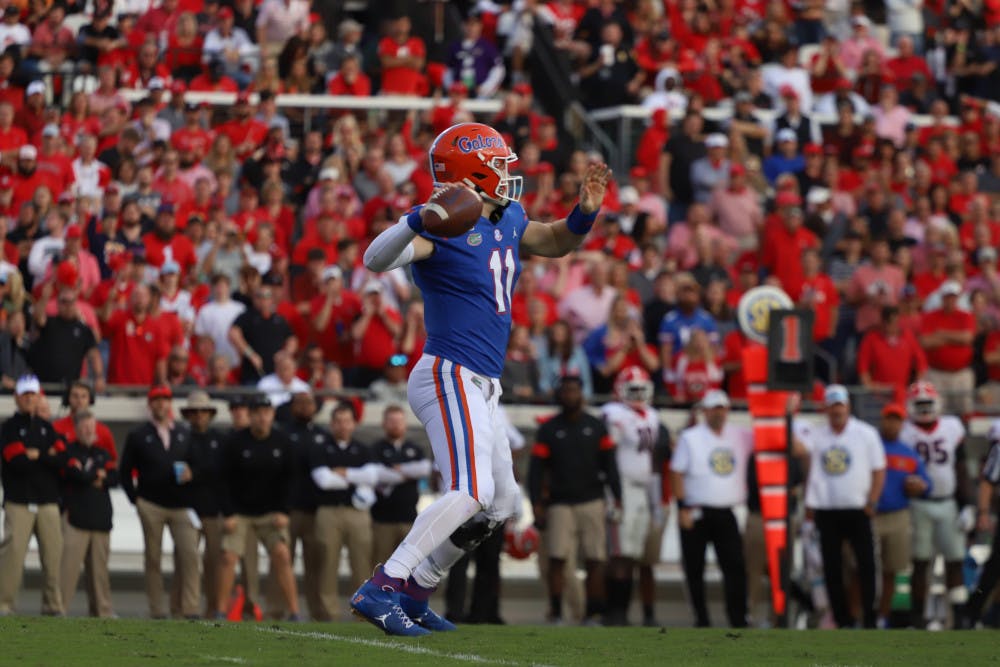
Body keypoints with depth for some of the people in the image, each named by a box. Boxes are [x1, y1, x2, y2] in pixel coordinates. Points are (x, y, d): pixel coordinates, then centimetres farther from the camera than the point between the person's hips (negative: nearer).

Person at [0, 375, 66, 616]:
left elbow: (61, 459, 3)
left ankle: (53, 605, 6)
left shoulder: (47, 428, 17)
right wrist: (48, 457, -2)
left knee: (53, 553, 0)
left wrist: (36, 455, -8)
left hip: (48, 502, 4)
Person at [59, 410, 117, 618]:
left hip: (100, 519, 5)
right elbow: (76, 474, -13)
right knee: (69, 564, -12)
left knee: (99, 567, 6)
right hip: (76, 517, -5)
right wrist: (99, 475, 3)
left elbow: (114, 478, 7)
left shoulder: (103, 454, 20)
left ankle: (103, 610, 11)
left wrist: (92, 478, -7)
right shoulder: (70, 451, 3)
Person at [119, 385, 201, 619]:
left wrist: (189, 475, -4)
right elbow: (125, 471, 7)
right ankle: (157, 611, 6)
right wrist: (135, 498, -2)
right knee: (153, 558, 1)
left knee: (189, 555, -12)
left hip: (181, 505, 1)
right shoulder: (137, 435, 8)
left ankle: (188, 609, -10)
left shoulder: (185, 434, 15)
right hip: (151, 507, -1)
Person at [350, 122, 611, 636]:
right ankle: (381, 589, -27)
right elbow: (376, 260, -29)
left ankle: (413, 593, 21)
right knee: (470, 493, -24)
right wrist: (422, 220, -45)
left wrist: (585, 212, 8)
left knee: (501, 503, 16)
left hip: (480, 388, 10)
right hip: (450, 376, -10)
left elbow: (555, 242, 29)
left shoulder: (507, 221, 12)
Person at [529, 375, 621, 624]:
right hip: (560, 504, -1)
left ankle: (593, 613, 4)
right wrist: (537, 505, -6)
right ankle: (555, 612, -5)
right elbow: (536, 469, 2)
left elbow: (609, 464, 8)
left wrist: (617, 499, 0)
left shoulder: (596, 427, 8)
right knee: (557, 558, -9)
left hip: (591, 502, 1)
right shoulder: (548, 430, 5)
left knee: (595, 561, -2)